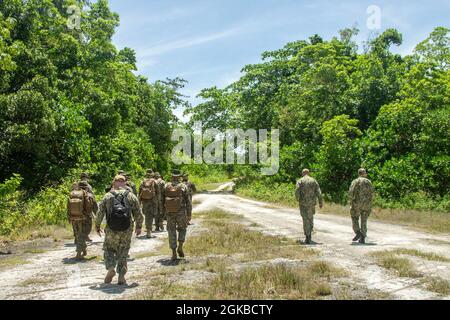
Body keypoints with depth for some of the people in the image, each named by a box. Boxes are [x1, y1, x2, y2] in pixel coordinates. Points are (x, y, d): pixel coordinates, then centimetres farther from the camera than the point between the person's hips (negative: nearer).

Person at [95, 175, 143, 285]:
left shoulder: (107, 196, 1)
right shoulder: (131, 196, 2)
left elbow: (100, 213, 0)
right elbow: (138, 214, 3)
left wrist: (97, 226, 13)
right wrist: (139, 226, 16)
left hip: (111, 230, -1)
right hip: (127, 231, 1)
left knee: (108, 249, 18)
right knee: (123, 253, 12)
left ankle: (110, 269, -3)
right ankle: (121, 277, 12)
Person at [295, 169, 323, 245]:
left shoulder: (300, 181, -1)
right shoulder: (313, 180, 6)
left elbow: (297, 192, -12)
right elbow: (318, 192, -1)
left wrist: (298, 200, 6)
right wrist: (321, 202, 3)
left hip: (303, 203, -2)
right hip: (312, 203, 2)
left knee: (306, 220, 2)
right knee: (310, 218, 21)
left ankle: (308, 238, -2)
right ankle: (309, 234, 24)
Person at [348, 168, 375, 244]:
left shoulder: (355, 181, 1)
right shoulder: (368, 182, 6)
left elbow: (351, 192, -9)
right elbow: (371, 193, 1)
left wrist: (351, 203, -1)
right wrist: (369, 202, 10)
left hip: (357, 204, -2)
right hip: (366, 204, 2)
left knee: (355, 219, 12)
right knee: (364, 221, 9)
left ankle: (358, 232, -9)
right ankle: (362, 238, 7)